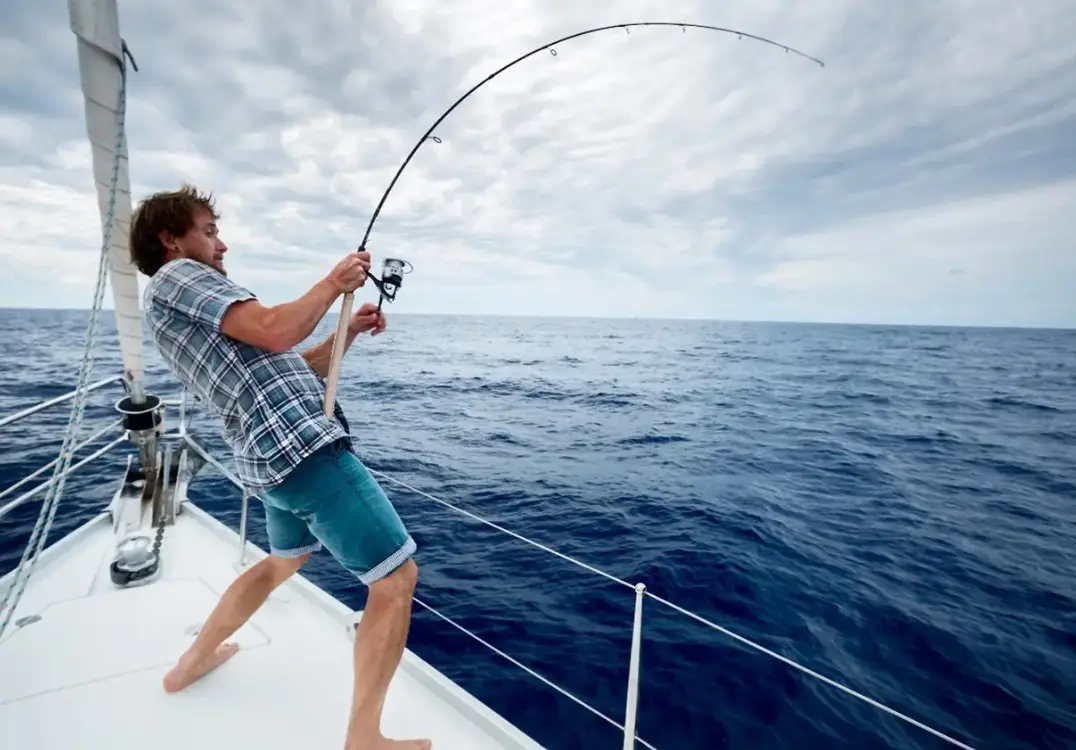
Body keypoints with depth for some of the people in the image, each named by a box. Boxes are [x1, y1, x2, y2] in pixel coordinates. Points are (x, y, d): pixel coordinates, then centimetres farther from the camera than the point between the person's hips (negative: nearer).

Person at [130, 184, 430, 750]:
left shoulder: (191, 313, 27)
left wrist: (349, 332, 14)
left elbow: (290, 369, 23)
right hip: (304, 447, -10)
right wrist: (334, 283, -4)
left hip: (270, 457, 11)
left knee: (286, 559, 34)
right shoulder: (176, 276, -2)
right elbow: (276, 333, -18)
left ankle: (193, 661, 47)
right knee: (396, 577, -6)